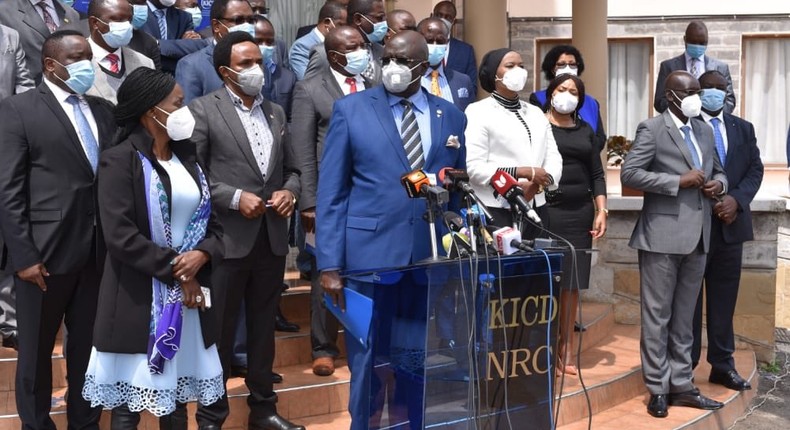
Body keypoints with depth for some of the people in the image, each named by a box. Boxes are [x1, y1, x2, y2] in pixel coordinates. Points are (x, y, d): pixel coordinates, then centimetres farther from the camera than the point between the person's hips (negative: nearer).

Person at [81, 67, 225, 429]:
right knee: (130, 399, 3)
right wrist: (175, 270, -13)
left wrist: (201, 255, -11)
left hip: (190, 293, 6)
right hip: (139, 298, -6)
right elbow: (120, 235, -17)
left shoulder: (186, 158, 11)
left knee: (177, 395, 13)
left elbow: (211, 222, 9)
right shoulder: (119, 160, -8)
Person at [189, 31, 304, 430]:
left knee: (263, 328, 15)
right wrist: (235, 197, -17)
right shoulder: (203, 110, -5)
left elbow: (291, 168, 17)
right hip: (227, 239, -5)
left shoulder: (276, 112, 13)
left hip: (272, 238, 5)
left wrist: (289, 191, -4)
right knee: (219, 331, 5)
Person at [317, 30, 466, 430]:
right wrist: (330, 264, -7)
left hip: (433, 257, 3)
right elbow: (331, 193, -1)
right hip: (371, 252, -2)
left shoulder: (451, 116, 9)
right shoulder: (350, 108, 1)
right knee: (368, 359, 7)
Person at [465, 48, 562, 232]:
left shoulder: (536, 113, 20)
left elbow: (554, 159, 8)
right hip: (495, 210, -5)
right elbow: (474, 167, -11)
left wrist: (536, 184, -13)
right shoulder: (478, 112, 0)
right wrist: (524, 172, -16)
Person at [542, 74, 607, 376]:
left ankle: (566, 348, 12)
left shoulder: (585, 131, 15)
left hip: (579, 214, 4)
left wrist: (601, 210, 5)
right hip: (544, 210, -4)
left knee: (571, 282, 5)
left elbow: (596, 174, 15)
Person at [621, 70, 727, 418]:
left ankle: (681, 386, 21)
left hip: (697, 237, 7)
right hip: (663, 236, -7)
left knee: (684, 317, 13)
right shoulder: (651, 129, -5)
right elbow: (629, 173, -14)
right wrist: (679, 181, -18)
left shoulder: (704, 131, 16)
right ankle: (658, 389, 10)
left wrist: (719, 183, 1)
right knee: (658, 316, 1)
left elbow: (718, 170, 25)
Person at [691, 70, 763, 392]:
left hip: (730, 223, 5)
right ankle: (685, 366, 12)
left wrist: (737, 199, -8)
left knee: (724, 298, 10)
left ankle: (722, 364, 20)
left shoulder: (743, 129, 14)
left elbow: (755, 170, 8)